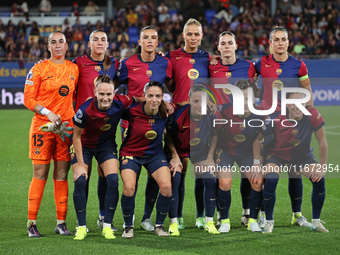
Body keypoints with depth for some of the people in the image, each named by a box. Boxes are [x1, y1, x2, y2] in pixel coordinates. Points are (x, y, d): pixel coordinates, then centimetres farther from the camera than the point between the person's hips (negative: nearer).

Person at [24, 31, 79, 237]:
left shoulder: (74, 69, 10)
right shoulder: (39, 69, 0)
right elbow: (28, 99, -2)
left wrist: (73, 118, 5)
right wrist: (48, 113, -14)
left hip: (66, 127, 3)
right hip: (42, 125, -3)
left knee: (62, 176, 4)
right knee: (40, 175, -4)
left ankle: (61, 223, 9)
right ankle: (32, 223, 1)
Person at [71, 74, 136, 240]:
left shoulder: (120, 104, -24)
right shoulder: (85, 110, -31)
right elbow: (76, 136, -17)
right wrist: (80, 164, -16)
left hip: (107, 145, 2)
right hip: (84, 146, -2)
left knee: (113, 180, -14)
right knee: (80, 181, -16)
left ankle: (107, 226, -1)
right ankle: (81, 227, -2)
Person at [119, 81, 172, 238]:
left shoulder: (165, 113, -14)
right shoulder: (133, 111, -21)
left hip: (155, 154, 2)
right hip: (131, 153, -2)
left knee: (166, 186, -18)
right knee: (129, 188, -24)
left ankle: (159, 225, 4)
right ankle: (128, 226, 1)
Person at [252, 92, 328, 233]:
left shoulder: (313, 115, -27)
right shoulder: (275, 119, -28)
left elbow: (322, 142, -16)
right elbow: (257, 138, -13)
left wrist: (322, 167, -16)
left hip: (303, 155, 2)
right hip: (277, 154, -2)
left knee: (319, 179, -21)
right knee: (270, 180, -29)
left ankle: (316, 221, -1)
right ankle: (269, 221, -8)